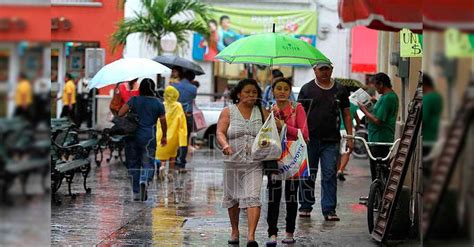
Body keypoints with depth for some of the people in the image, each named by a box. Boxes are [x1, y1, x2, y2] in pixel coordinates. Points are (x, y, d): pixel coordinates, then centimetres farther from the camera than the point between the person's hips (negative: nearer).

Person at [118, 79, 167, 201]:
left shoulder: (134, 100, 1)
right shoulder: (158, 103, 2)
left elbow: (121, 113, -9)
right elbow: (163, 121, 3)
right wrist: (164, 136, 16)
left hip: (133, 136, 1)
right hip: (149, 138, -1)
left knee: (133, 164, 11)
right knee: (148, 163, 3)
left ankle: (136, 193, 11)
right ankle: (144, 181, -29)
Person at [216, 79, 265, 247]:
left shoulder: (261, 112, 8)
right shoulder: (228, 112, 4)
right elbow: (220, 132, -7)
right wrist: (225, 145, -26)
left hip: (254, 163, -1)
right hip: (233, 162, 1)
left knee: (253, 198, -14)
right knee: (233, 198, 13)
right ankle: (235, 231, 32)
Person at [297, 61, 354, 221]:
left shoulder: (340, 90, 10)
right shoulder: (307, 89, 6)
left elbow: (346, 115, 13)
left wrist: (350, 137, 7)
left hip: (331, 141, 1)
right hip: (310, 139, 0)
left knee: (330, 175, -4)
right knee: (307, 175, 6)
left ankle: (329, 210, -2)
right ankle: (305, 207, 19)